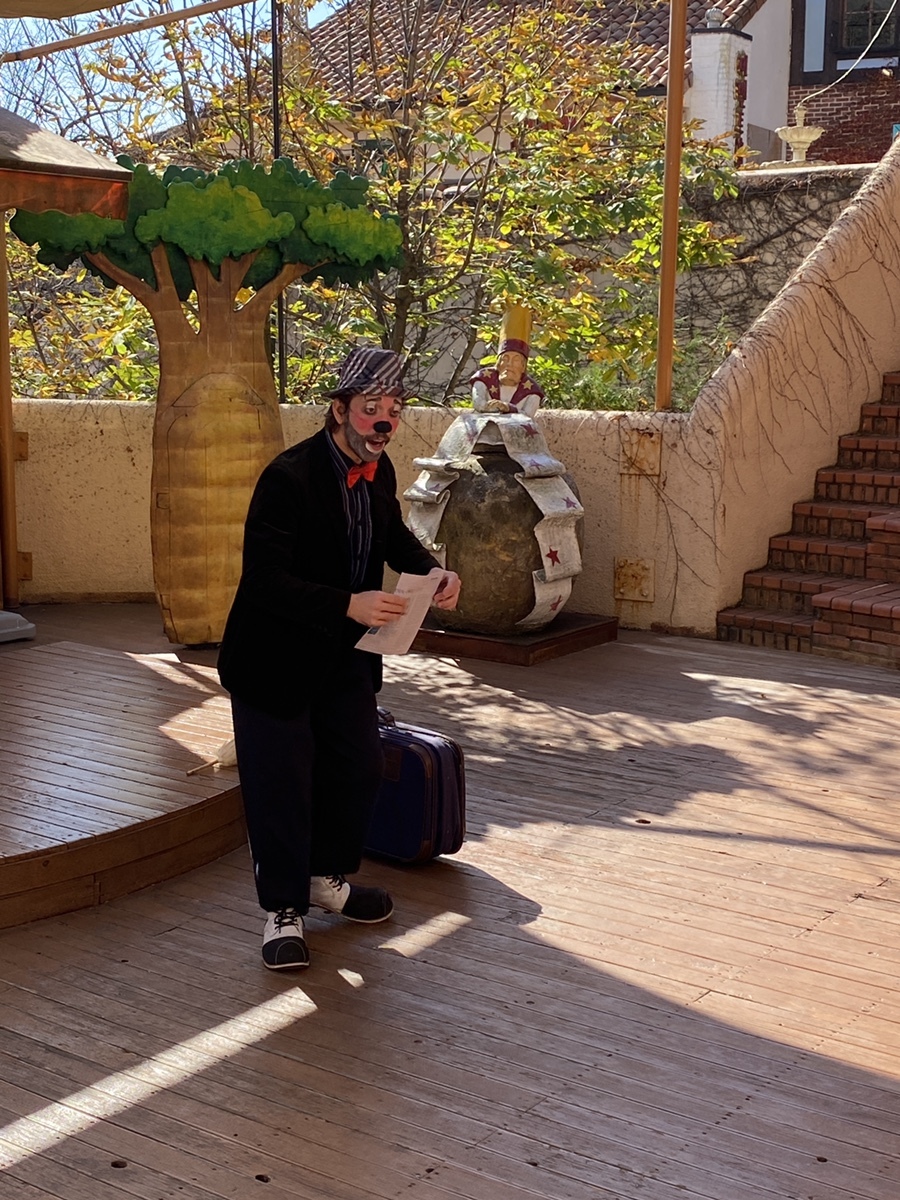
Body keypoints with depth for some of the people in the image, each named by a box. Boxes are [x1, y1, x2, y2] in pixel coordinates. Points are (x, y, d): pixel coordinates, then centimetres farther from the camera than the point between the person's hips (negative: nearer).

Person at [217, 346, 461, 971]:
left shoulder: (380, 471, -2)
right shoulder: (289, 477, -25)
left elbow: (394, 535, 17)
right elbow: (263, 578, -30)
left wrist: (435, 572, -3)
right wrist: (348, 605, -39)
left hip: (346, 655, 7)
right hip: (277, 658, -7)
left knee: (359, 769, 14)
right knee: (281, 784, 0)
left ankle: (330, 877, 35)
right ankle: (284, 911, 16)